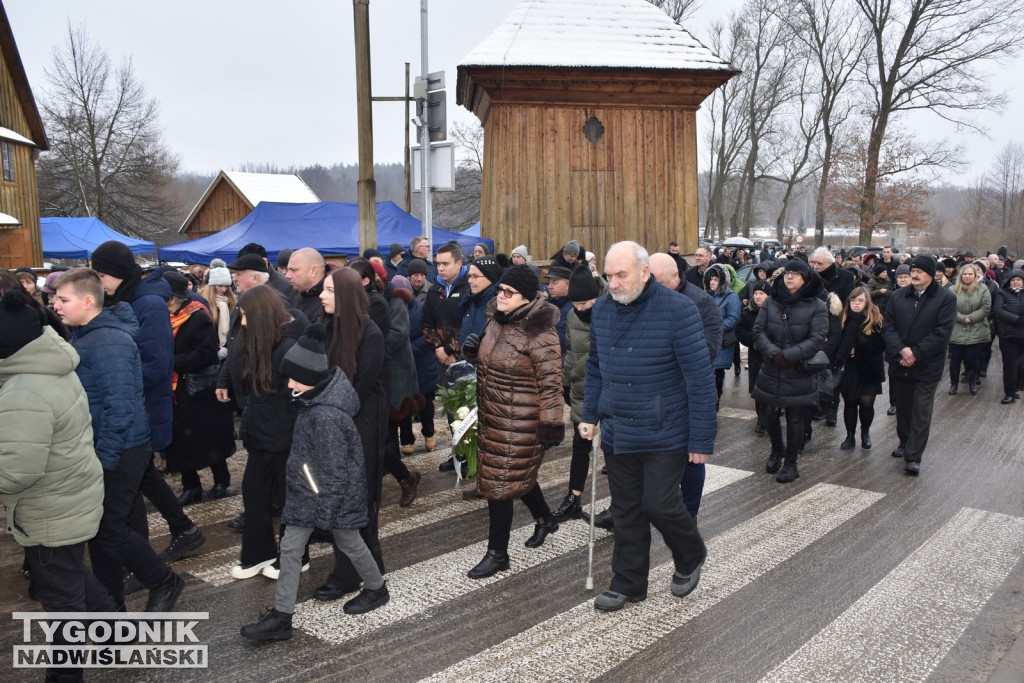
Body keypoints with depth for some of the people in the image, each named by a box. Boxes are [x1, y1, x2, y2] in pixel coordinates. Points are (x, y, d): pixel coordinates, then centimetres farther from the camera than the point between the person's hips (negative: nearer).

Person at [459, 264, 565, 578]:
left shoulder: (539, 334, -20)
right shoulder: (497, 321, 5)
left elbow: (550, 384, -20)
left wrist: (550, 427, -21)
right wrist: (472, 350, -2)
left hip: (519, 423, -8)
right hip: (491, 417, 8)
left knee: (499, 483, -1)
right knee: (518, 474, 23)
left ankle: (498, 554, 16)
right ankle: (545, 519, 48)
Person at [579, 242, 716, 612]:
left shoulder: (678, 310, -16)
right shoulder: (601, 310, 2)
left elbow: (700, 380, -15)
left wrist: (702, 439, -15)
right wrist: (590, 415, 9)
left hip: (663, 435, -5)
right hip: (616, 433, 5)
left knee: (659, 505, 1)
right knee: (626, 511, 13)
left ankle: (691, 558, 32)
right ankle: (628, 583, 29)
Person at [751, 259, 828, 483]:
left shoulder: (816, 306, -5)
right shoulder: (771, 302, 4)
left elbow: (817, 338, -12)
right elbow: (758, 330, 0)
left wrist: (788, 355, -19)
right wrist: (772, 352, -17)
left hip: (800, 375, -3)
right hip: (771, 372, 3)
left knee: (795, 420, 5)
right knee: (767, 415, 10)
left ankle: (791, 463, 23)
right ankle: (777, 450, 38)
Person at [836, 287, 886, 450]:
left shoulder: (876, 320, -7)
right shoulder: (845, 319, -3)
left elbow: (881, 345, -8)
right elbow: (839, 344, -1)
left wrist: (859, 350, -15)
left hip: (869, 369, -1)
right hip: (849, 369, 2)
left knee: (866, 402, -3)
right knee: (850, 402, 6)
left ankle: (865, 433, 24)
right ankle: (850, 436, 23)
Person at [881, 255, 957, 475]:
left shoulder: (946, 298, -6)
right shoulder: (898, 296, 5)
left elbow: (942, 333, -13)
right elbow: (887, 326, 0)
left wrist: (915, 353, -16)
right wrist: (901, 350, -15)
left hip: (927, 366, -4)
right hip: (899, 364, 4)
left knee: (921, 412, -3)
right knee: (902, 407, 16)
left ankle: (914, 457, 0)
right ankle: (905, 443, 35)